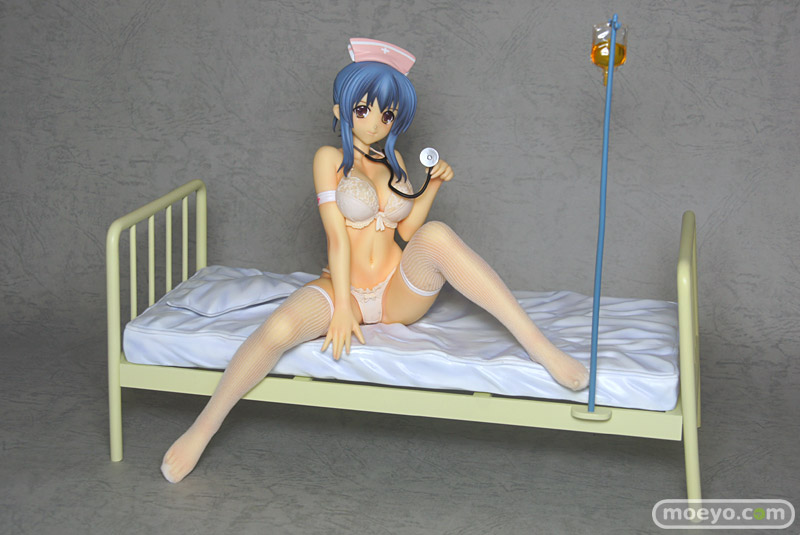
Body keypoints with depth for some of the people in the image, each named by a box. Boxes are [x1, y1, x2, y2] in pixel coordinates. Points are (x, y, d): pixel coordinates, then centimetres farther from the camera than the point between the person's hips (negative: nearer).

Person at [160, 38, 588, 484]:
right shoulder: (331, 158, -2)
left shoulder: (392, 160, 13)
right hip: (345, 289, -2)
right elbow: (337, 236, -11)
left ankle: (538, 345, -36)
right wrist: (343, 306, -17)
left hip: (400, 293, 3)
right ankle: (202, 430, -18)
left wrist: (433, 186, -4)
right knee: (279, 329, -34)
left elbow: (408, 227, 10)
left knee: (437, 234, -30)